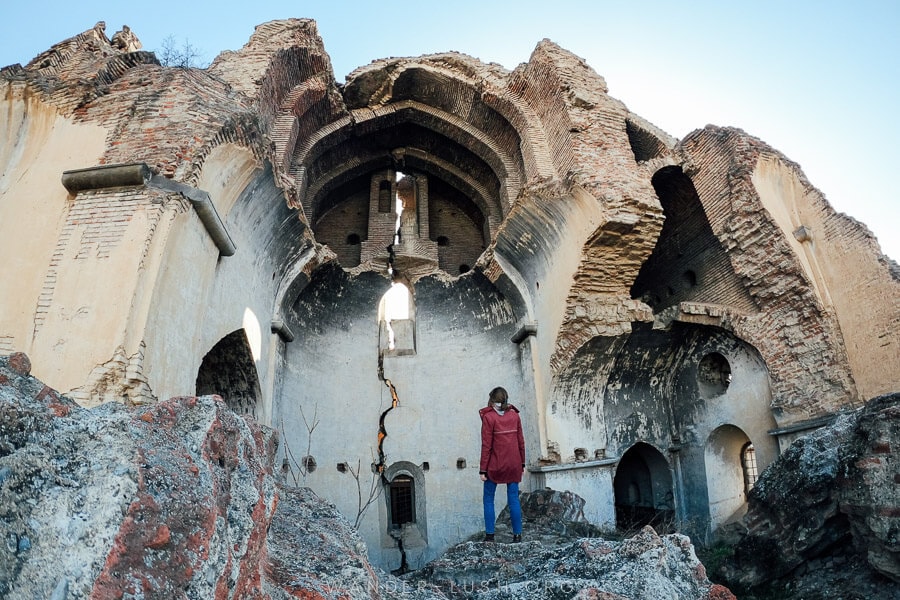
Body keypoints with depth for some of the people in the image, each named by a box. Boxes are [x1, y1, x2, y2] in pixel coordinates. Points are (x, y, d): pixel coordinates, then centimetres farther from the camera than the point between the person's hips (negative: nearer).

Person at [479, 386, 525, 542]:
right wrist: (522, 463, 15)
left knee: (488, 500, 10)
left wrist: (483, 470, -6)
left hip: (495, 465, -4)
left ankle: (490, 534, 9)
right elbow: (521, 441, 6)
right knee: (514, 500, 10)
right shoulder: (514, 415, 2)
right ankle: (517, 534, 12)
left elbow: (486, 445, -10)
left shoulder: (488, 417, -10)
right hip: (514, 465, 4)